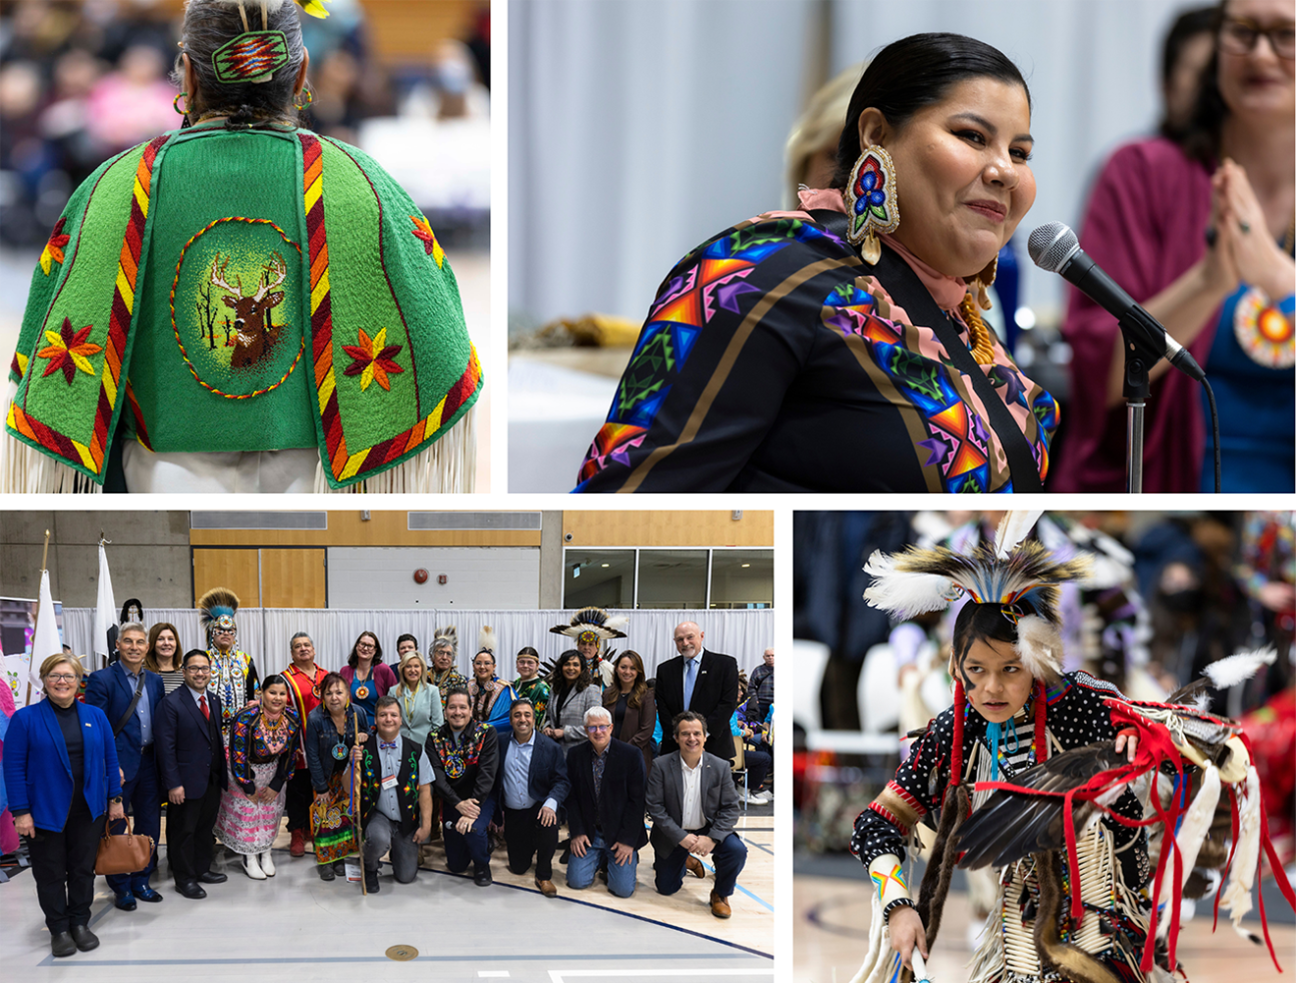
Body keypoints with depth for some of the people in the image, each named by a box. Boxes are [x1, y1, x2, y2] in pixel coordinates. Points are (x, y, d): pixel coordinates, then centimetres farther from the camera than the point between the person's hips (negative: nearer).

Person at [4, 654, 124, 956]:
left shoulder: (95, 716, 6)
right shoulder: (26, 719, -5)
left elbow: (109, 759, 10)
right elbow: (14, 768, -8)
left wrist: (115, 799, 6)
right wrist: (21, 812, -13)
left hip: (88, 811, 3)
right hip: (46, 813, -3)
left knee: (83, 869, 10)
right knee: (51, 874, 5)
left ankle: (80, 924, 24)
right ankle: (59, 930, 17)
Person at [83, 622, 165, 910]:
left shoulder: (155, 681, 10)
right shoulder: (101, 680, -9)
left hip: (150, 763, 6)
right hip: (118, 765, -6)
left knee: (149, 826, 12)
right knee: (115, 827, 4)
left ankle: (141, 881, 25)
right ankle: (121, 888, 14)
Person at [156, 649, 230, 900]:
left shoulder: (215, 700, 9)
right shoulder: (172, 704, -14)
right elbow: (166, 747, -15)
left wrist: (224, 771, 9)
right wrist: (173, 784, -19)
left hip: (213, 779, 7)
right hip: (187, 781, -7)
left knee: (206, 827, 16)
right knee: (183, 831, 4)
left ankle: (202, 870, 30)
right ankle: (184, 878, 13)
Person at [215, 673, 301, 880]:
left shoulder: (292, 718, -16)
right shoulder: (246, 719, -31)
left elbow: (290, 754, -4)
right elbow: (238, 756, -23)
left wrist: (277, 784, -3)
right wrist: (249, 787, -15)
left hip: (273, 771, 4)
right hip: (244, 770, -4)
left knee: (271, 811, 10)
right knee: (246, 811, 0)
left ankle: (265, 853, 26)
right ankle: (249, 858, 13)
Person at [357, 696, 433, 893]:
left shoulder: (416, 750, -3)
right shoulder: (365, 750, -7)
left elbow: (424, 790, 0)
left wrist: (426, 826, -4)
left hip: (407, 820, 2)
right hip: (377, 815, -2)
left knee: (406, 876, 1)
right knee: (379, 840, -36)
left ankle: (398, 850, 37)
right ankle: (369, 869, 0)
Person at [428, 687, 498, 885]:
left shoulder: (486, 734, -12)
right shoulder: (435, 738, -4)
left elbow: (487, 774, -20)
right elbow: (436, 776, -12)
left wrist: (472, 812, -29)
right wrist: (459, 804, -26)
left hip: (481, 797, -3)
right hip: (452, 800, 3)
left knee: (473, 829, -35)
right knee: (456, 865, 4)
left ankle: (482, 864, -2)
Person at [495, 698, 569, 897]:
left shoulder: (550, 747, -6)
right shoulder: (500, 742, 1)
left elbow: (562, 782, -9)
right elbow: (492, 777, 4)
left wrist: (550, 804, -28)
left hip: (539, 807, -3)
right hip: (513, 814, 3)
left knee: (549, 821, -38)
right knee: (518, 867, 3)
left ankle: (544, 876, -17)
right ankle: (531, 848, 42)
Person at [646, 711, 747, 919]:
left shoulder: (720, 767, -9)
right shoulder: (661, 766, -13)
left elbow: (730, 808, -9)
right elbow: (655, 807, -14)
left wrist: (712, 838, -24)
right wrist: (681, 837, -22)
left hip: (708, 830, 0)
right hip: (674, 834, 0)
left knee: (737, 850, -28)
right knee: (666, 889, 4)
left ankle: (720, 894, 0)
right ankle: (683, 861, 39)